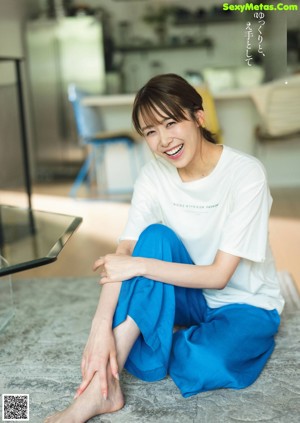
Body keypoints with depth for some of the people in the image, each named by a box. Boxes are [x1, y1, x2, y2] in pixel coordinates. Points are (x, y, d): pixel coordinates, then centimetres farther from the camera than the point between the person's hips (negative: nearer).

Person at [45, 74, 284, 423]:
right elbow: (124, 254, -19)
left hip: (246, 304, -3)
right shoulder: (154, 175, -9)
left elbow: (218, 275, -24)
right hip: (191, 297, 4)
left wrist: (140, 266, -30)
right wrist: (101, 327, -33)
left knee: (207, 365, -36)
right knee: (156, 236, -29)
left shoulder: (245, 174, -22)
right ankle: (101, 387, -28)